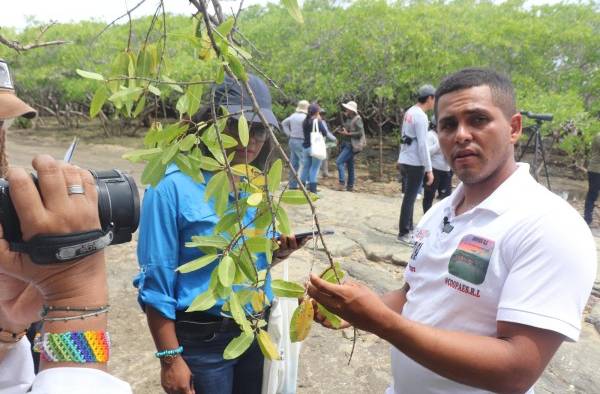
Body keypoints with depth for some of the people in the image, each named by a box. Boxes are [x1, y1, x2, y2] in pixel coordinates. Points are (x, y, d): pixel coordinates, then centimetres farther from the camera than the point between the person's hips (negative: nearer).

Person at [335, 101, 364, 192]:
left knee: (339, 161, -19)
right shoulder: (348, 119, 14)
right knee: (349, 165, 12)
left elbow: (360, 133, -19)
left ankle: (342, 182, -17)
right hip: (346, 145, 9)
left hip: (351, 146, -9)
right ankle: (350, 186, 17)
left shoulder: (357, 119, -11)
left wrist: (347, 133, -19)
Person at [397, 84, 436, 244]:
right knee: (410, 198, -1)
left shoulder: (409, 112, 10)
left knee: (409, 196, 18)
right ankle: (404, 233, 7)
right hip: (414, 163, -9)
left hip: (404, 161, 9)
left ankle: (408, 228, 29)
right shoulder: (421, 116, -17)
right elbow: (422, 145, -20)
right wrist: (429, 169, -17)